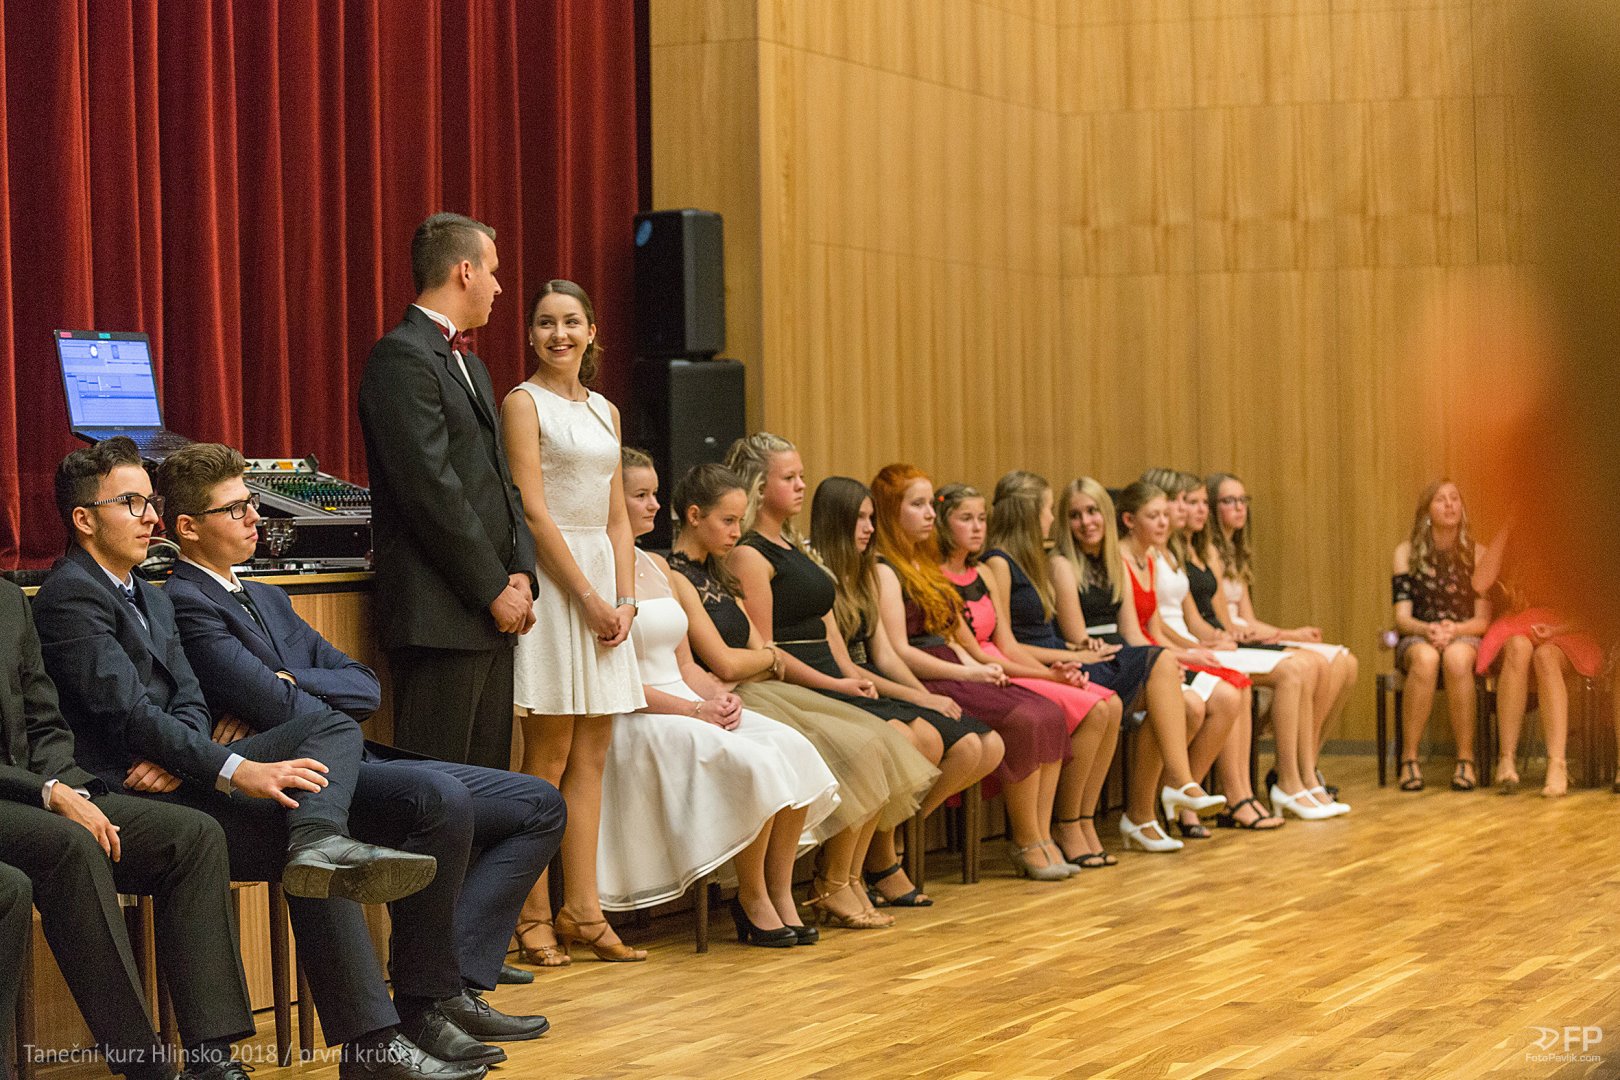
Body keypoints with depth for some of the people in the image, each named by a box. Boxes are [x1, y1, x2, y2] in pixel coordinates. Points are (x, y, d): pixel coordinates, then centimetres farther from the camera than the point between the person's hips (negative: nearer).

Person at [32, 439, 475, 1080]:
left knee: (332, 728, -15)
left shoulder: (153, 599, 26)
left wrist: (178, 758, -11)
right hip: (129, 795, -9)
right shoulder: (69, 597, -6)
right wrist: (237, 771, -27)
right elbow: (129, 712, -18)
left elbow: (190, 704, 15)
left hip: (173, 773, 9)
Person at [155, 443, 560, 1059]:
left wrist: (289, 684, -4)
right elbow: (276, 709, -16)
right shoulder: (185, 605, -6)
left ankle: (457, 981, -11)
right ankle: (424, 1002, -23)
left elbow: (364, 688, 15)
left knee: (540, 806, 2)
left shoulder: (268, 599, 25)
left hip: (358, 767, 10)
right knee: (439, 797, -36)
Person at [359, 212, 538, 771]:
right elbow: (432, 489, -17)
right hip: (440, 617, -10)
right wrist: (494, 589, -14)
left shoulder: (470, 365, 21)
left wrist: (520, 572, 4)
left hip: (491, 618, 10)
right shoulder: (401, 357, -10)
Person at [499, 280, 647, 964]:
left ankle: (581, 910, 8)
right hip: (551, 580, -7)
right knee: (548, 759, -5)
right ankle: (533, 914, 0)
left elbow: (617, 517, 15)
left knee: (590, 757, 5)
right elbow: (533, 511, -11)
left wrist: (624, 599, 2)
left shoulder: (604, 411, 16)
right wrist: (588, 596, -14)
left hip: (601, 581, 7)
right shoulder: (524, 402, -4)